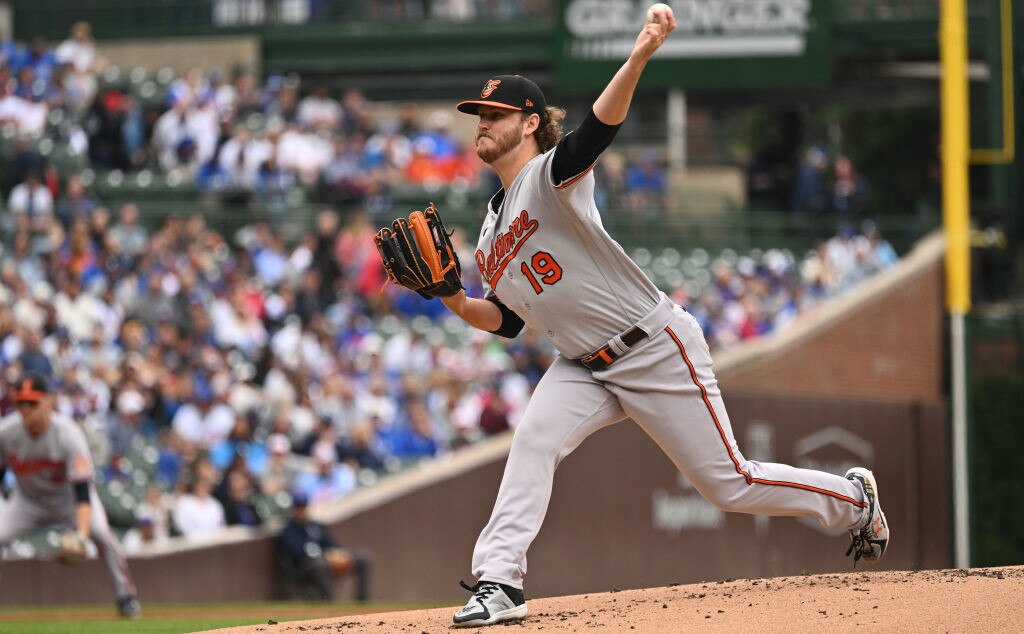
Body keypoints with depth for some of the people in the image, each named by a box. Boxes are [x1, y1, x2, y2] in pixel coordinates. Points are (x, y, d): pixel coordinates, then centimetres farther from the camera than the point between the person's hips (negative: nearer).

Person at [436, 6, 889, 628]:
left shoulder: (550, 175, -15)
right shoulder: (492, 232, 10)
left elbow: (599, 129, -35)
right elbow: (506, 321, 15)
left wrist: (637, 60, -53)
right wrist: (454, 301, -5)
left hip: (657, 349, -7)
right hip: (585, 367, 7)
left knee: (729, 484, 0)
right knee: (534, 441, -19)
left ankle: (852, 499, 23)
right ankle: (499, 582, -22)